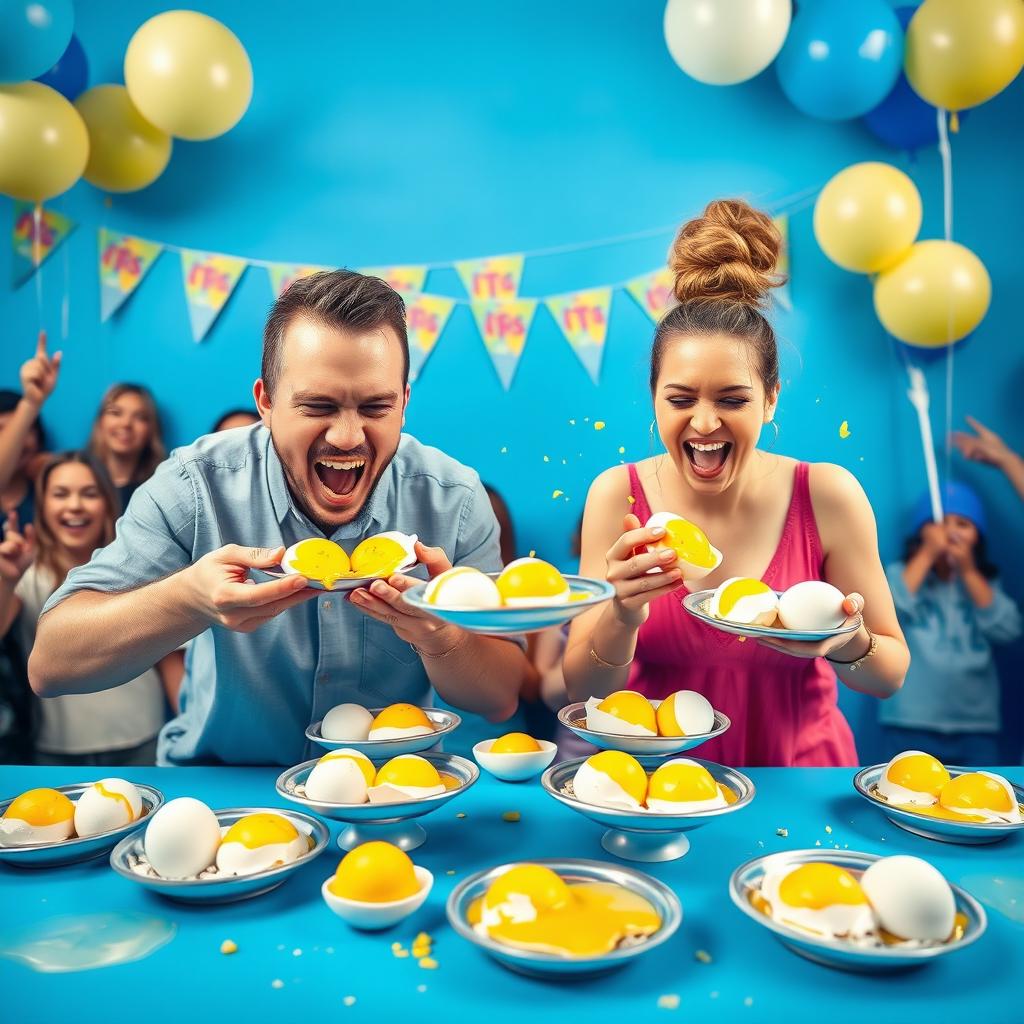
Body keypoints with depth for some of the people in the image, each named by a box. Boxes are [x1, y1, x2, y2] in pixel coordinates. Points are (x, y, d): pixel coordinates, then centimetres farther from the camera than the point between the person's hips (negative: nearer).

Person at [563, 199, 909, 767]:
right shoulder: (617, 496, -12)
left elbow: (890, 675, -2)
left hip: (798, 781, 2)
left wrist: (847, 643, -23)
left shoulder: (829, 496, -12)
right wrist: (622, 616, -29)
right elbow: (583, 693, -10)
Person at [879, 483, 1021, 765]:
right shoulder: (901, 574, 3)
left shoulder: (983, 582, 12)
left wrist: (969, 572, -10)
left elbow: (1007, 630, -4)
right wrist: (927, 554, -13)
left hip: (978, 724, 3)